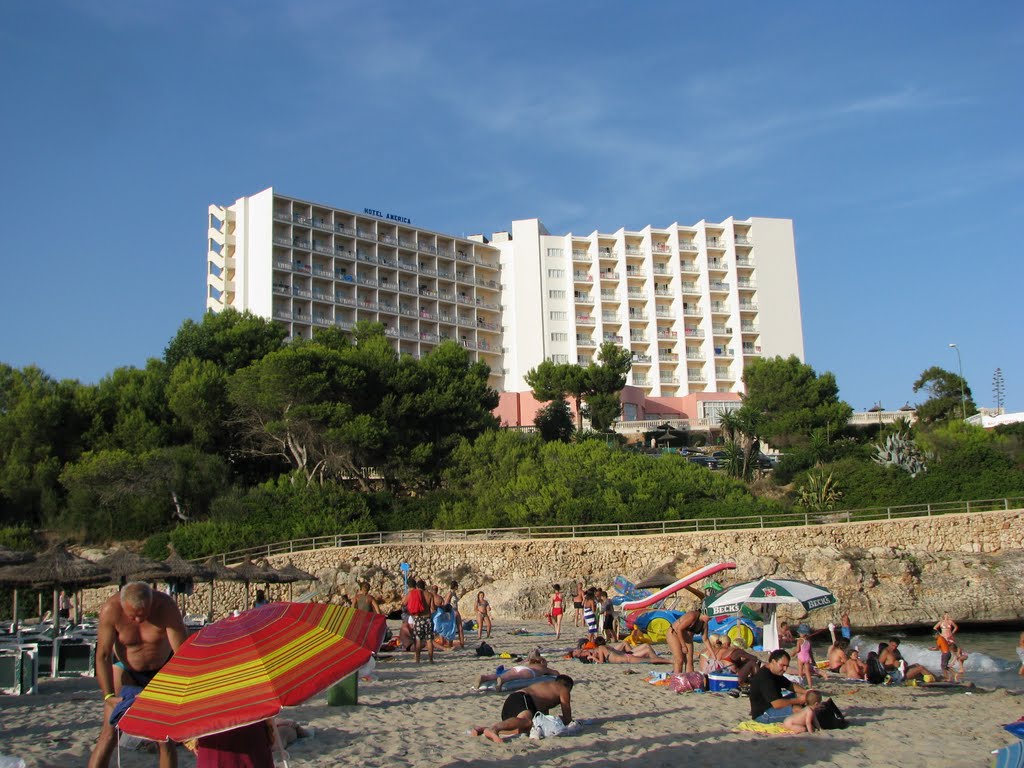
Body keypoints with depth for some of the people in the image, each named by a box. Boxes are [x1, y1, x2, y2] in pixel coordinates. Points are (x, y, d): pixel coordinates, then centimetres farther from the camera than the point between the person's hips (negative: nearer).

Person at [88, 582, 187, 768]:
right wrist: (109, 696, -30)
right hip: (126, 670, 0)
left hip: (162, 671, 0)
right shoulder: (110, 610, -26)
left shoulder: (166, 606, -28)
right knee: (109, 734, -11)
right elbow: (103, 656, -22)